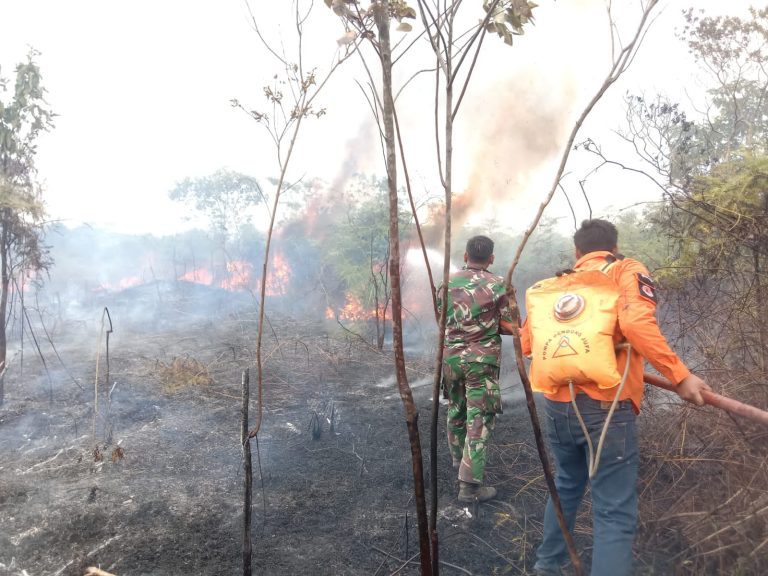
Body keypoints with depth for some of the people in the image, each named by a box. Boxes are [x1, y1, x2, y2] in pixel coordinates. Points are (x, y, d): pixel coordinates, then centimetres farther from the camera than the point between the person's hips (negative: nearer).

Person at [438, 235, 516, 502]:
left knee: (455, 409, 22)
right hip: (482, 359, -4)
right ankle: (470, 484, -1)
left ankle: (458, 457, 42)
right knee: (480, 419, -1)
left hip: (451, 355, 5)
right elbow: (507, 326, -4)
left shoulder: (447, 283, 3)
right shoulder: (498, 284, -8)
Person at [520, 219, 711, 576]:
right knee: (615, 515, 0)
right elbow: (636, 321, -19)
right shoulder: (626, 271, 2)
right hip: (605, 407, -6)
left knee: (566, 486, 26)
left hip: (558, 405, 6)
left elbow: (527, 344, 17)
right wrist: (679, 375, -14)